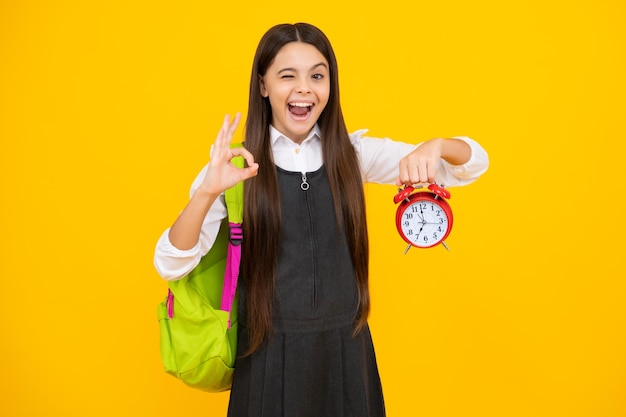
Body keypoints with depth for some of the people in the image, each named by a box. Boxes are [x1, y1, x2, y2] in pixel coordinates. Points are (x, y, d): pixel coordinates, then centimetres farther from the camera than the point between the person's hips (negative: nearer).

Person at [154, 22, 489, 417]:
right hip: (270, 354, -2)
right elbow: (172, 265, -12)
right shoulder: (235, 165, -8)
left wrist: (434, 147, -24)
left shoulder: (353, 153, -2)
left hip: (346, 349, 3)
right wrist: (207, 193, -29)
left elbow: (474, 162, -2)